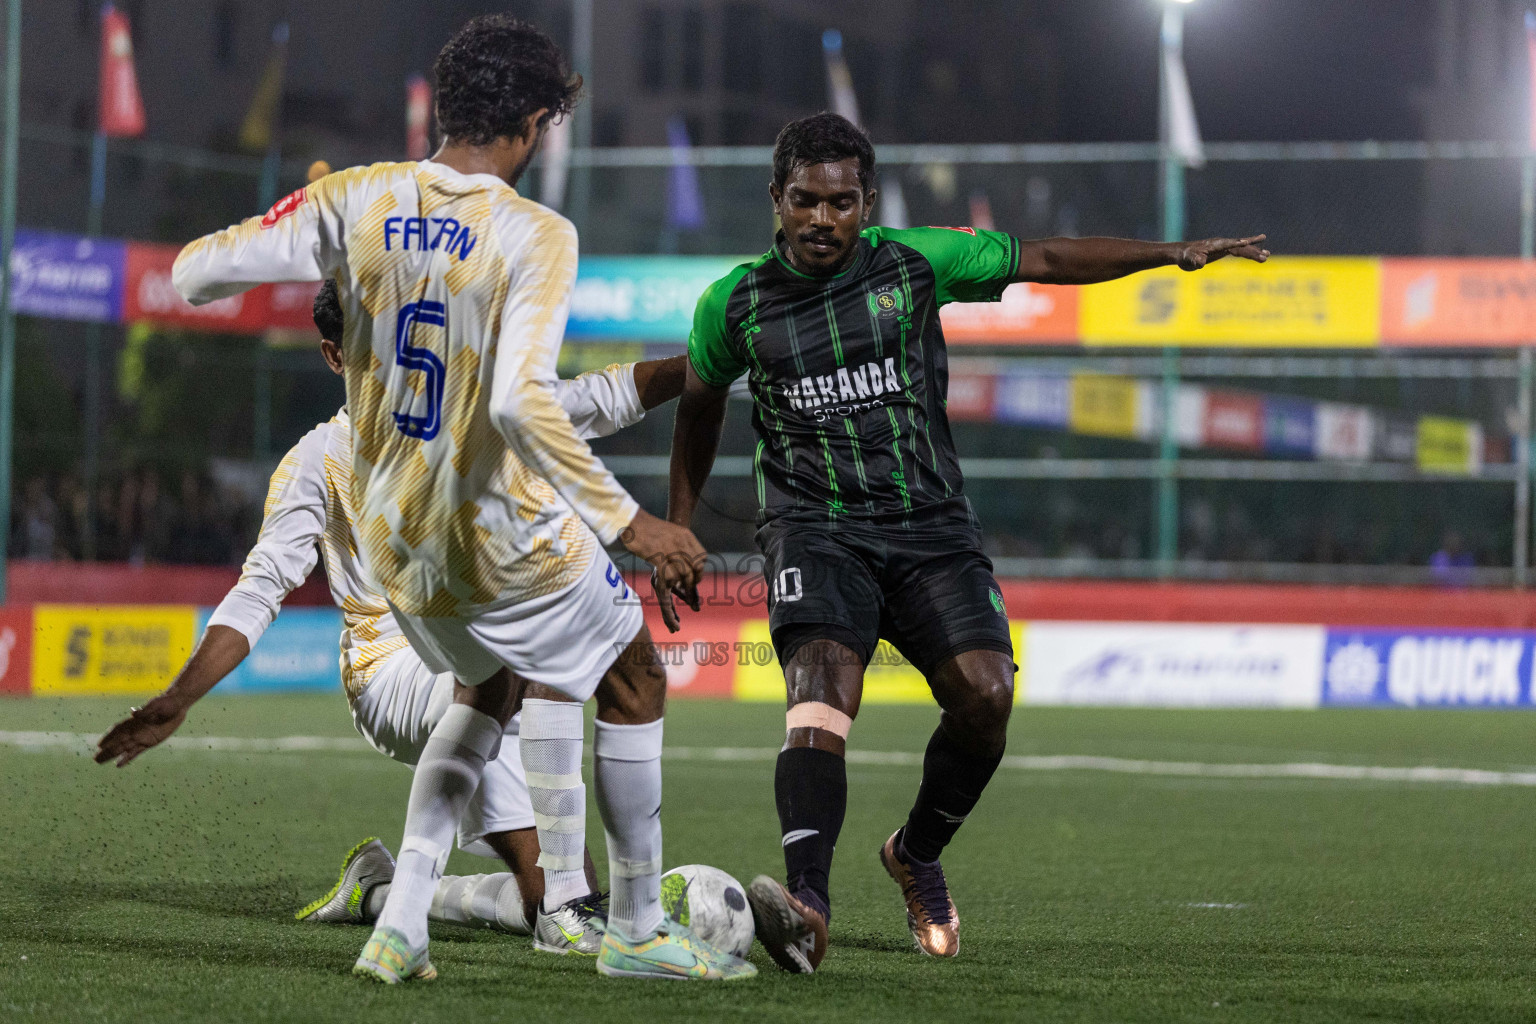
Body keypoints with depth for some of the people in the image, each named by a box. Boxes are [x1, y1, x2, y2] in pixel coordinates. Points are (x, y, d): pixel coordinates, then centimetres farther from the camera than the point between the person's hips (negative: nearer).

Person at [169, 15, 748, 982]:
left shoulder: (357, 199, -6)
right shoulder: (536, 235, -20)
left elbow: (194, 273, -5)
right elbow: (520, 403, -32)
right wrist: (626, 521, -26)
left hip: (393, 536, 6)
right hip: (505, 538, -6)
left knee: (490, 689, 29)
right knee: (634, 680, 18)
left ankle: (400, 925, 16)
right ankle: (638, 929, 24)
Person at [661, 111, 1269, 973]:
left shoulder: (915, 262, 2)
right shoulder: (735, 303, 4)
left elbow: (1046, 260, 9)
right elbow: (700, 406, 21)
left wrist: (1170, 253, 1)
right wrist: (679, 529, 23)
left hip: (930, 523, 2)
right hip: (815, 529, -2)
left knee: (985, 693, -17)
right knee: (822, 689, -28)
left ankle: (918, 855, 13)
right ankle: (807, 901, -45)